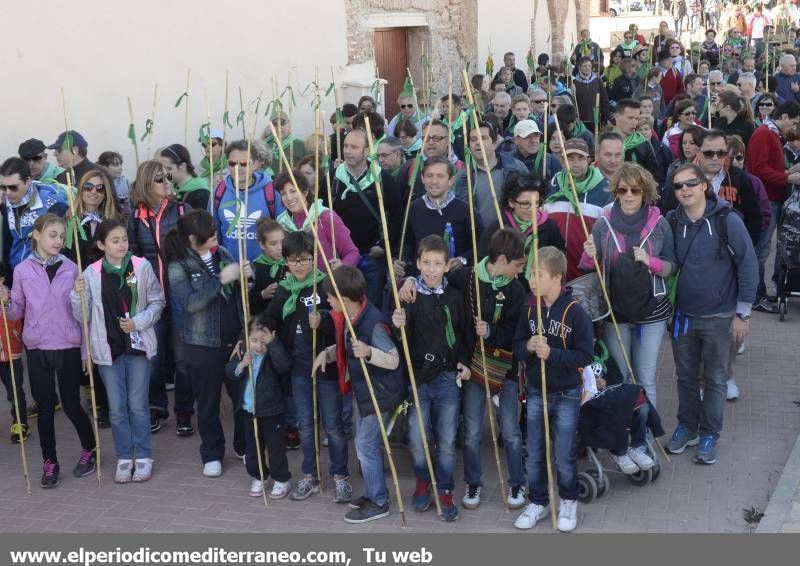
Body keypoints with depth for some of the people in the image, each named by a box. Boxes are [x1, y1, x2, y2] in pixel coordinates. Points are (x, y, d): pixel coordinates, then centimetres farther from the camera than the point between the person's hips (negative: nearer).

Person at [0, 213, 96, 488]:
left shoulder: (71, 269, -1)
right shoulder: (22, 271, 0)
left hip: (68, 346, -1)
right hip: (37, 347, 1)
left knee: (71, 404, 3)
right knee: (45, 406, 7)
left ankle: (89, 450, 26)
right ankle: (49, 463, 19)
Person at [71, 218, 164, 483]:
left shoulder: (141, 267, -6)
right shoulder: (91, 273, -4)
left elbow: (157, 302, 1)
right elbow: (82, 316, -1)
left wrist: (138, 322, -12)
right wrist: (78, 295, -18)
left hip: (137, 344, -1)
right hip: (108, 347, 1)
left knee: (138, 405, 5)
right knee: (117, 407, 9)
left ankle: (143, 457, 19)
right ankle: (124, 458, 22)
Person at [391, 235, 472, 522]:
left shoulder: (455, 296, 1)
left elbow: (465, 334, 13)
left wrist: (465, 362, 2)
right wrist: (398, 325, -24)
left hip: (447, 378, 1)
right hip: (416, 378, -1)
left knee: (447, 441, 3)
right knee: (417, 440, 1)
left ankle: (445, 492, 22)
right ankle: (423, 481, 29)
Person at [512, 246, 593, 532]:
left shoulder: (575, 312, -16)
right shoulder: (530, 309, -2)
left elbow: (585, 355, -16)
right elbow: (516, 346, 6)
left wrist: (552, 354, -25)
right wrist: (528, 347, -16)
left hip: (566, 394, -4)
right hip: (536, 392, 4)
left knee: (564, 456, 4)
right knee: (534, 454, 11)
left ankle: (568, 501, 27)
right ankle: (538, 502, 28)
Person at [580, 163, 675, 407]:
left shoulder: (659, 225, -3)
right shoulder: (603, 224, -1)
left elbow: (671, 267, 1)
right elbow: (587, 267, 5)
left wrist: (650, 261, -19)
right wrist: (590, 257, -18)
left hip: (651, 311, -1)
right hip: (614, 311, 1)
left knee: (646, 380, 5)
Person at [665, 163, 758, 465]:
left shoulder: (727, 221, -13)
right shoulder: (671, 222, -3)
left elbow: (748, 266, -8)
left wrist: (742, 313, -8)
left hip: (719, 316, -3)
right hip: (682, 315, 3)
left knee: (715, 379, 7)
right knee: (686, 375, 14)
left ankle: (709, 434, 21)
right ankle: (687, 426, 31)